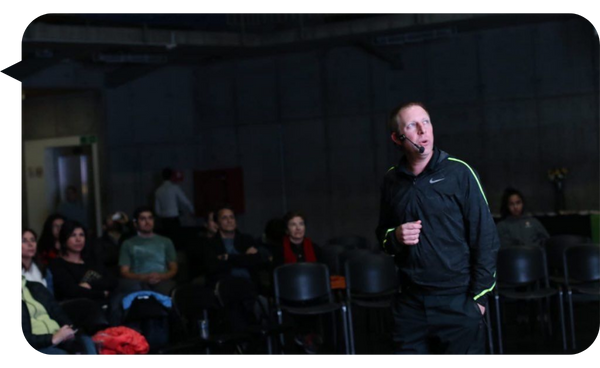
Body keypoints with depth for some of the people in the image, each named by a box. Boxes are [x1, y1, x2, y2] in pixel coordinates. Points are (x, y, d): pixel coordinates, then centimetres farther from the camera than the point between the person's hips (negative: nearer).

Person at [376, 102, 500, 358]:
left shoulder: (459, 173, -5)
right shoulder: (392, 180, 7)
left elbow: (485, 237, -5)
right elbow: (382, 233, 20)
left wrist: (479, 296, -8)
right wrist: (394, 238, -3)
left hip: (457, 301, -3)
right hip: (410, 302, 4)